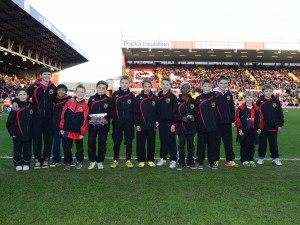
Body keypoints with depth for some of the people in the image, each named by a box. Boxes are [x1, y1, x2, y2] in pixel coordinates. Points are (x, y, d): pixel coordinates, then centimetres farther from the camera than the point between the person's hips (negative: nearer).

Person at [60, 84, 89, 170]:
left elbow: (85, 120, -6)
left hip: (78, 132, -1)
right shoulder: (69, 102, 0)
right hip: (67, 130, 1)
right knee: (67, 147, 9)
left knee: (79, 148, 13)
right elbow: (63, 115, 2)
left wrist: (83, 132, -8)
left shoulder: (85, 105, -5)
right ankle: (67, 162, 23)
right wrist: (62, 128, 0)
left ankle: (79, 162, 31)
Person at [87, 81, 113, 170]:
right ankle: (92, 160, 19)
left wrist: (106, 117, -16)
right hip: (92, 125, 1)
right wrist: (90, 118, -11)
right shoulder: (91, 99, 7)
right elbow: (87, 111, 8)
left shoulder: (109, 100, 2)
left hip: (104, 125, -1)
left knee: (102, 143, 6)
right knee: (91, 143, -1)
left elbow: (112, 112, 1)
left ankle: (100, 161, 21)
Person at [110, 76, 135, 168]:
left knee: (128, 142, 7)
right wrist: (112, 119, -3)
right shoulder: (115, 94, 3)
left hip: (129, 123, 0)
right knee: (116, 142, 6)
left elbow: (134, 110, 4)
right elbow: (112, 108, 4)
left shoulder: (131, 96, 3)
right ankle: (115, 160, 18)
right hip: (117, 123, 0)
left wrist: (134, 122, -2)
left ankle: (128, 160, 18)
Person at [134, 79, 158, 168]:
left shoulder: (154, 97, 5)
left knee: (151, 144, 9)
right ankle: (141, 160, 16)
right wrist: (137, 124, -7)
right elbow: (135, 112, -3)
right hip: (141, 125, -2)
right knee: (140, 144, 4)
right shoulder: (138, 97, -1)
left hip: (152, 125, 2)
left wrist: (157, 121, 1)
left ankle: (150, 160, 21)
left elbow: (157, 110, 10)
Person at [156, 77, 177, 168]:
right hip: (161, 122, 4)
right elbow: (156, 110, 13)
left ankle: (173, 160, 5)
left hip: (170, 122, -4)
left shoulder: (173, 97, -3)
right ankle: (163, 158, 23)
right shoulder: (158, 97, 10)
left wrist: (174, 124, -12)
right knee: (162, 141, 11)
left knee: (171, 141, -2)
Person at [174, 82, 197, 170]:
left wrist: (194, 117, -10)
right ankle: (181, 163, 9)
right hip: (181, 127, -2)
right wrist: (181, 118, -16)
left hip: (191, 127, 2)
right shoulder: (177, 101, 4)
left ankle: (190, 162, 18)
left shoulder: (193, 101, 10)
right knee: (181, 145, 1)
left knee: (191, 145, 7)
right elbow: (175, 114, 0)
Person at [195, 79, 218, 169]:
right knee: (201, 144, 5)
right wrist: (196, 123, -3)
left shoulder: (214, 97, 4)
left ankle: (212, 161, 18)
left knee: (212, 144, 6)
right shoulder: (198, 98, 4)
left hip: (212, 126, 1)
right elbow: (195, 111, 4)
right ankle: (200, 162, 15)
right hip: (201, 126, 0)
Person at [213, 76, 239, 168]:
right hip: (217, 122, -4)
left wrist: (233, 121, 10)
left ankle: (230, 160, 17)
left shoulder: (229, 94, 9)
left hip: (227, 122, 4)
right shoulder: (214, 94, -4)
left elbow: (232, 108, 12)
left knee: (228, 142, 8)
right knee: (216, 142, 5)